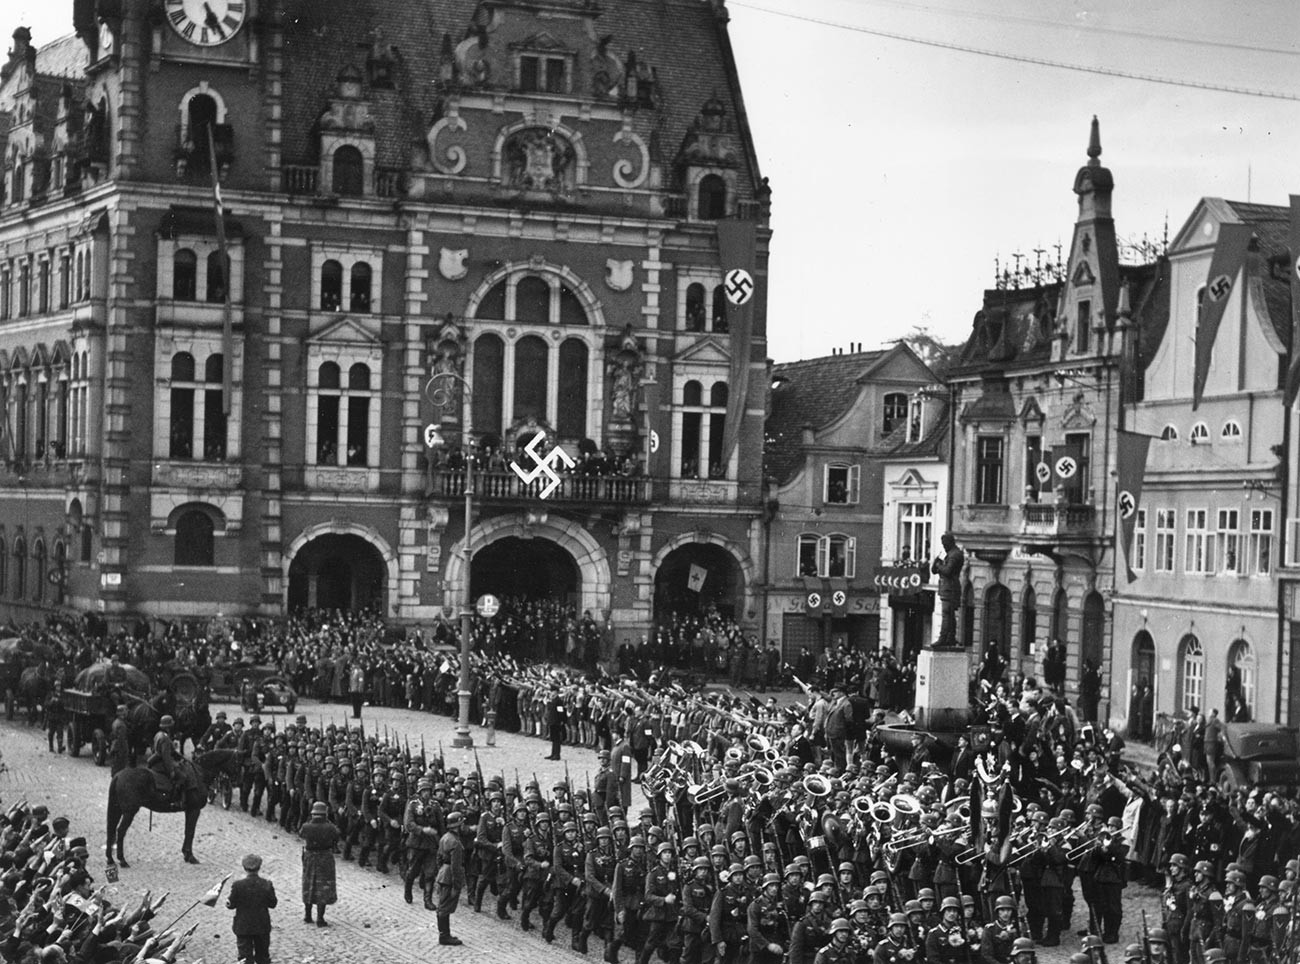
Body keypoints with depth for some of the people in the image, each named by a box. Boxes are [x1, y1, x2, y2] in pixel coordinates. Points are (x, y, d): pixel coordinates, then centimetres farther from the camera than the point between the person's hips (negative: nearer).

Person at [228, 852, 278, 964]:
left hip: (243, 927, -2)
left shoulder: (238, 885, -17)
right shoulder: (267, 884, -12)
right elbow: (272, 904, -4)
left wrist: (228, 902, 12)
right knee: (263, 955, 17)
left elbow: (231, 904, -9)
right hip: (263, 926, 2)